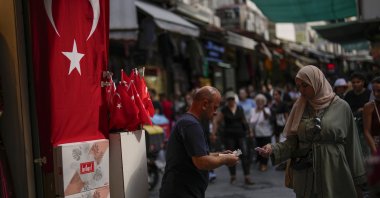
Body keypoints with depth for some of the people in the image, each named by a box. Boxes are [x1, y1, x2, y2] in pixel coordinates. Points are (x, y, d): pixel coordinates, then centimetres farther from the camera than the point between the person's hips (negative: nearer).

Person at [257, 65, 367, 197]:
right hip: (305, 177, 3)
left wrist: (358, 179, -2)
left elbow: (351, 145, -2)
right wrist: (273, 150, -15)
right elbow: (292, 142, 3)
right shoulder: (300, 108, 5)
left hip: (334, 173, -2)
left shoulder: (341, 107, -3)